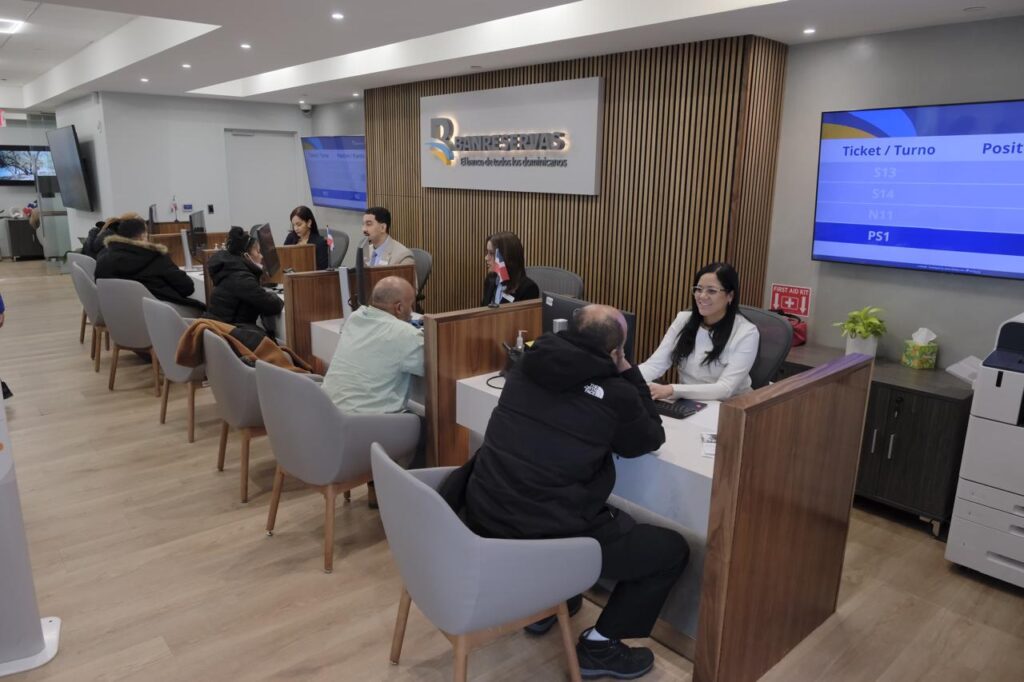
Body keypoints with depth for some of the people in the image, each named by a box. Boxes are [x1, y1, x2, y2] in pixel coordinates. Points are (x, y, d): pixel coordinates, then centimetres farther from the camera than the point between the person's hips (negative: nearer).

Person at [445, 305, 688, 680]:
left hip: (482, 516, 7)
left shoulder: (528, 364, 3)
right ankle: (599, 645, 18)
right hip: (541, 536, -7)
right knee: (672, 549, 10)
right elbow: (652, 439, 8)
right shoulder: (616, 395, -12)